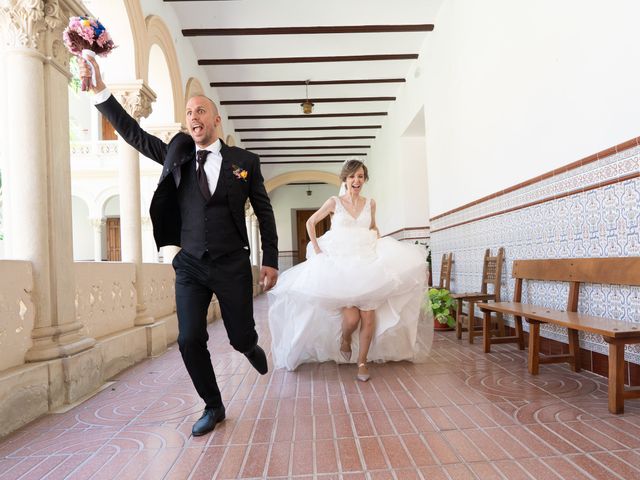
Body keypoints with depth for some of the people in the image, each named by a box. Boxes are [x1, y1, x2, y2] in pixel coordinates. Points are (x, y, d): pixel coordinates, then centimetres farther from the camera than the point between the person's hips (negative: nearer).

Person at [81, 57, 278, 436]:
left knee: (241, 338, 4)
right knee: (190, 341, -1)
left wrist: (271, 260, 0)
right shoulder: (177, 155, 8)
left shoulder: (245, 161, 1)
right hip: (190, 266, 2)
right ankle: (213, 407, 22)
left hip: (232, 266, -2)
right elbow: (133, 133, 4)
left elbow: (264, 212, 3)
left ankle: (251, 347, 44)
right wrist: (100, 91, -7)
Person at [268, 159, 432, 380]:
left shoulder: (370, 203, 10)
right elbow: (310, 222, 11)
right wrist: (316, 248, 1)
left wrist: (378, 247, 10)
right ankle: (345, 340, 20)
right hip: (340, 264, -2)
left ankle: (362, 362, 11)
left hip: (366, 263, 3)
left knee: (368, 316, -8)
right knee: (351, 318, -15)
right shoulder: (334, 202, 2)